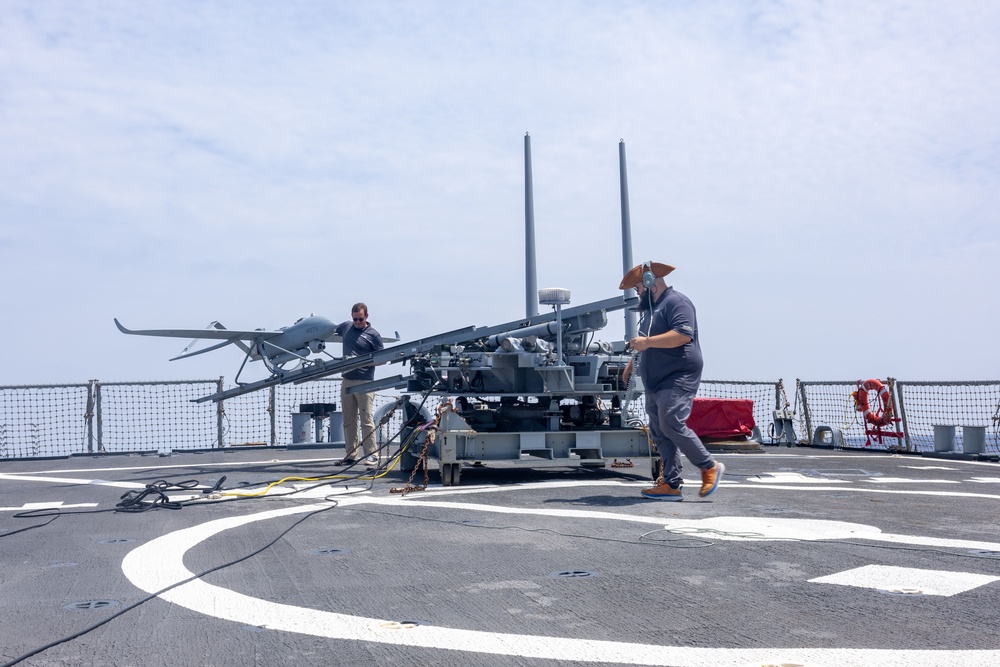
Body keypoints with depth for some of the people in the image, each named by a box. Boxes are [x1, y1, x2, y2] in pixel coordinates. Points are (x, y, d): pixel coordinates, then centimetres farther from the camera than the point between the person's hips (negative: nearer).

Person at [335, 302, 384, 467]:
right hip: (347, 380, 5)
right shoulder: (346, 326, 10)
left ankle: (371, 455, -5)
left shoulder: (373, 335, -3)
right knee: (348, 420, 8)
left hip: (364, 382, -5)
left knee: (367, 420, -8)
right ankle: (350, 454, 15)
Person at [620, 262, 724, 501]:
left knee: (671, 425, -19)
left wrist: (647, 342, -24)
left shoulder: (676, 302, -8)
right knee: (660, 433, 4)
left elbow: (683, 334, -24)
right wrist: (633, 361, 29)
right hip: (656, 382, 10)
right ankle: (671, 485, 5)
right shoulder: (652, 308, 23)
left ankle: (710, 467, -3)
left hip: (678, 378, -10)